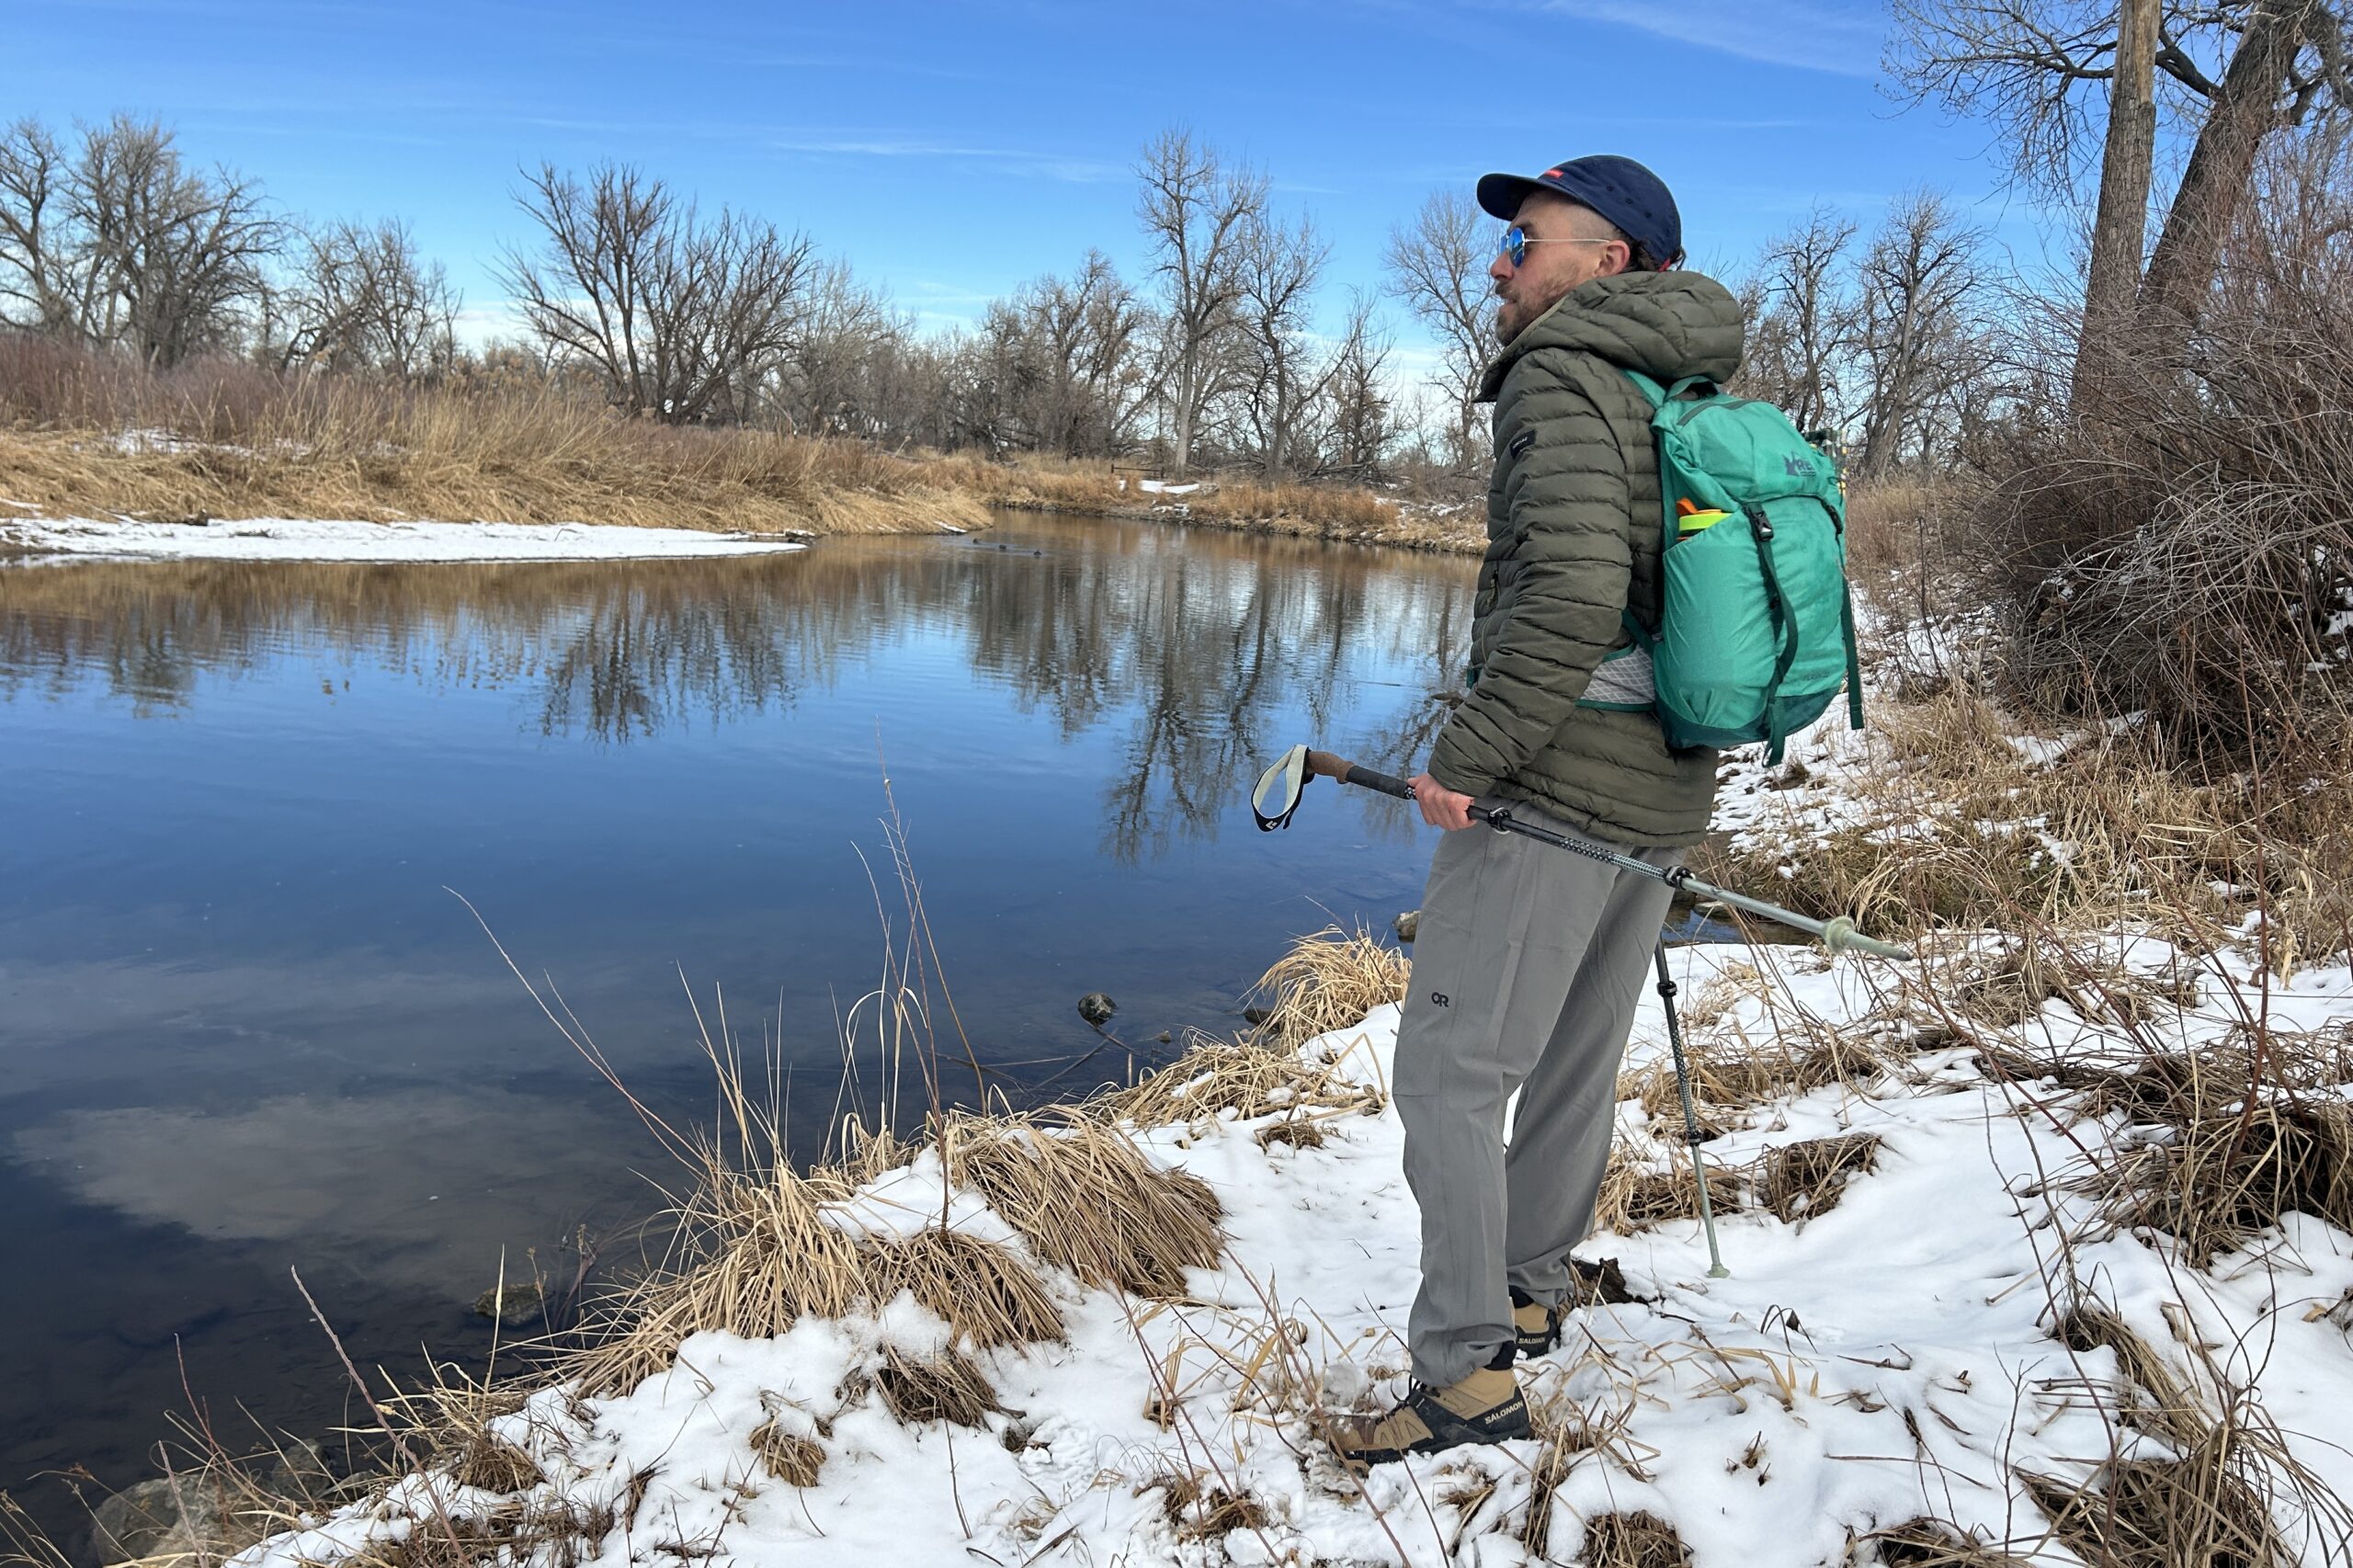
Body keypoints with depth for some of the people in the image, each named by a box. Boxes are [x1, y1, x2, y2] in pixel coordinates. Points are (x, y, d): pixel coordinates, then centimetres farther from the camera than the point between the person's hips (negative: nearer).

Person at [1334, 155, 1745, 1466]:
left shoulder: (1563, 381, -13)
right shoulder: (1703, 403, 14)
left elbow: (1571, 594, -27)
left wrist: (1471, 752, -21)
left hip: (1549, 788, -9)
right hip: (1663, 795, 9)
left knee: (1451, 1070, -3)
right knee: (1578, 1061, 19)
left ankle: (1470, 1371, 1)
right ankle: (1532, 1294, 36)